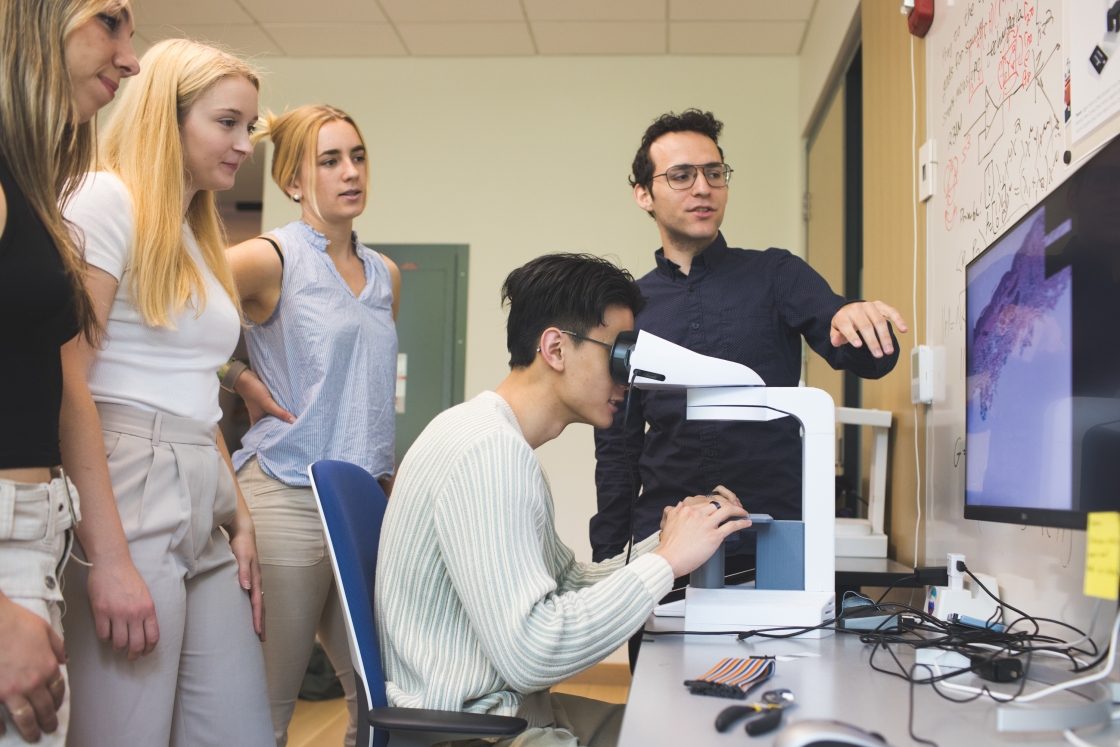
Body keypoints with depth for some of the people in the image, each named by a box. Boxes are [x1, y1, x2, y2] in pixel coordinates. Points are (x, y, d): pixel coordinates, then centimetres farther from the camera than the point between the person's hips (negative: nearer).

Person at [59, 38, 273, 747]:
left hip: (205, 515, 8)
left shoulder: (199, 238, 20)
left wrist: (240, 518, 16)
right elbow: (66, 380, -14)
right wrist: (106, 554, -19)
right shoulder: (108, 199, -5)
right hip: (132, 499, -8)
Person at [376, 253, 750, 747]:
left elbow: (572, 586, 14)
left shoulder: (507, 445, 10)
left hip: (515, 705, 9)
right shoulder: (489, 450, -22)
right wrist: (667, 560, -20)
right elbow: (530, 654, -28)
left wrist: (666, 539, 0)